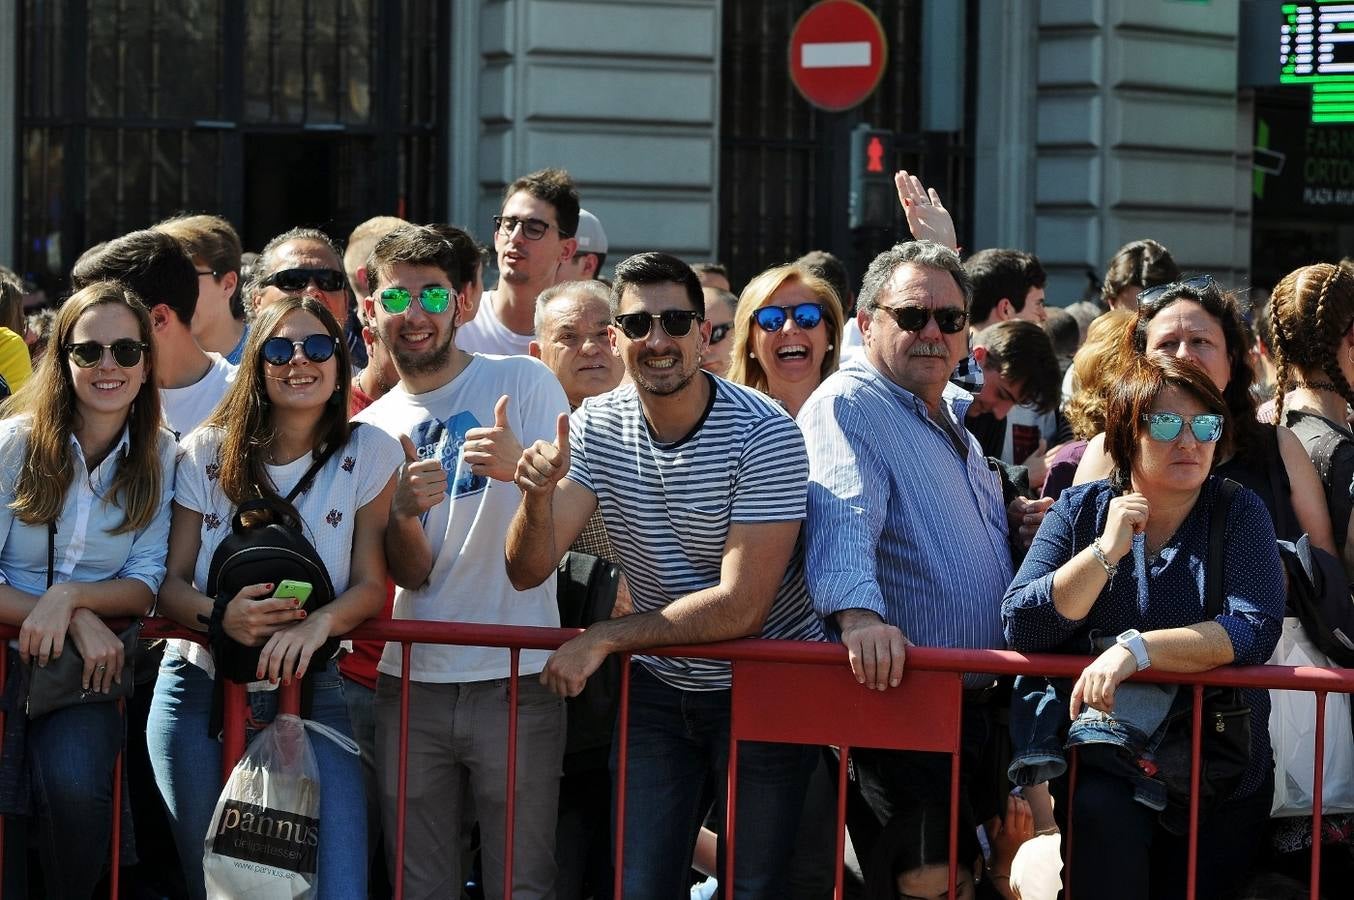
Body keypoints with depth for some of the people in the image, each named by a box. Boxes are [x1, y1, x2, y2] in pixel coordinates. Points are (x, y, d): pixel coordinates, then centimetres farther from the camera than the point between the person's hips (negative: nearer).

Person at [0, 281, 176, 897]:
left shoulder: (159, 457, 3)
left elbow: (144, 585, 1)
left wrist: (69, 598, -19)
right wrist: (79, 622, -19)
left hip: (91, 663, 1)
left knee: (73, 782, -26)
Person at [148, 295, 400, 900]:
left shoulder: (368, 454, -1)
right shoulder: (208, 452, 2)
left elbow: (370, 585, -3)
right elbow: (171, 582, 1)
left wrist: (319, 622, -25)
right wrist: (219, 614, -22)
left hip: (309, 688, -1)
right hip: (201, 685, 1)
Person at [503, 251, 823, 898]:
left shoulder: (763, 435, -19)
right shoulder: (595, 427, -5)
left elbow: (741, 606, -24)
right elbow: (529, 571, -10)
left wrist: (602, 639, -23)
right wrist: (538, 495, -31)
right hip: (658, 690, 4)